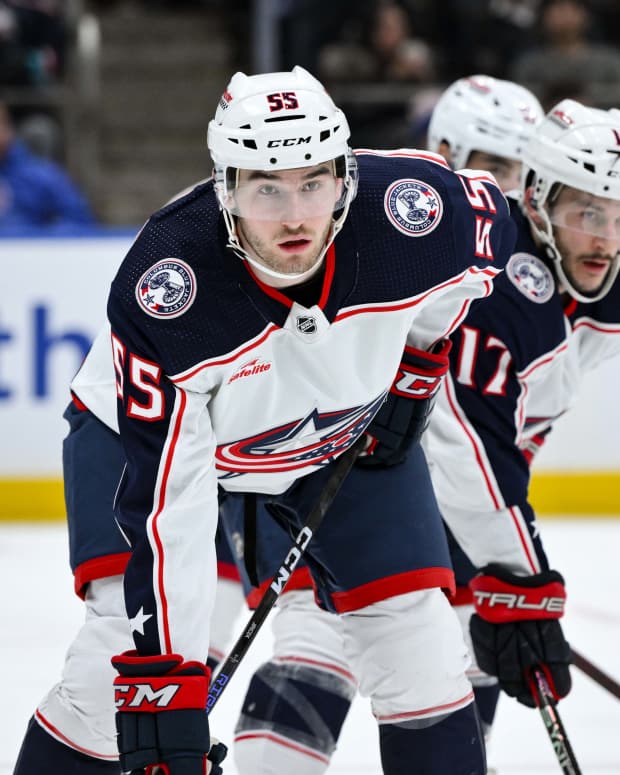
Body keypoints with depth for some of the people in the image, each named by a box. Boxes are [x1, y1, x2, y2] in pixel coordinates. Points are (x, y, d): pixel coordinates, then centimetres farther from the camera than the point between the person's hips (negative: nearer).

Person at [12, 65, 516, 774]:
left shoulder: (416, 205, -32)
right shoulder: (160, 292, -38)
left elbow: (489, 219, -4)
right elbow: (166, 508, -35)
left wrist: (415, 372, -1)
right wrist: (163, 682, -36)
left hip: (352, 437, 3)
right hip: (182, 439, -3)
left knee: (416, 635, -5)